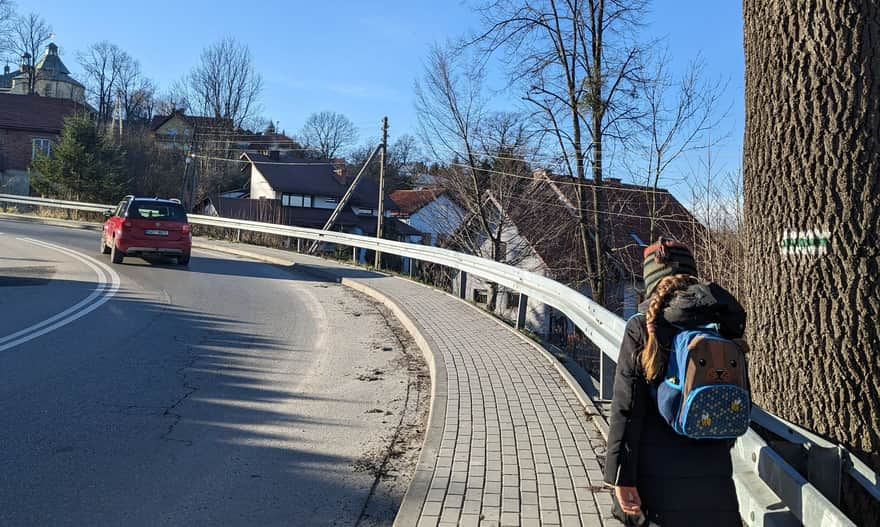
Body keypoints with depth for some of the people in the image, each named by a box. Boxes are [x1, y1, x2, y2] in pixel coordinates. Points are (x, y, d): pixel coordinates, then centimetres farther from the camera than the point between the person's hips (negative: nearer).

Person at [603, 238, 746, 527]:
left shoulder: (643, 326, -10)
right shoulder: (724, 322, 2)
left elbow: (626, 408, -14)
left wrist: (621, 476, -11)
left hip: (658, 474, -3)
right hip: (714, 473, 4)